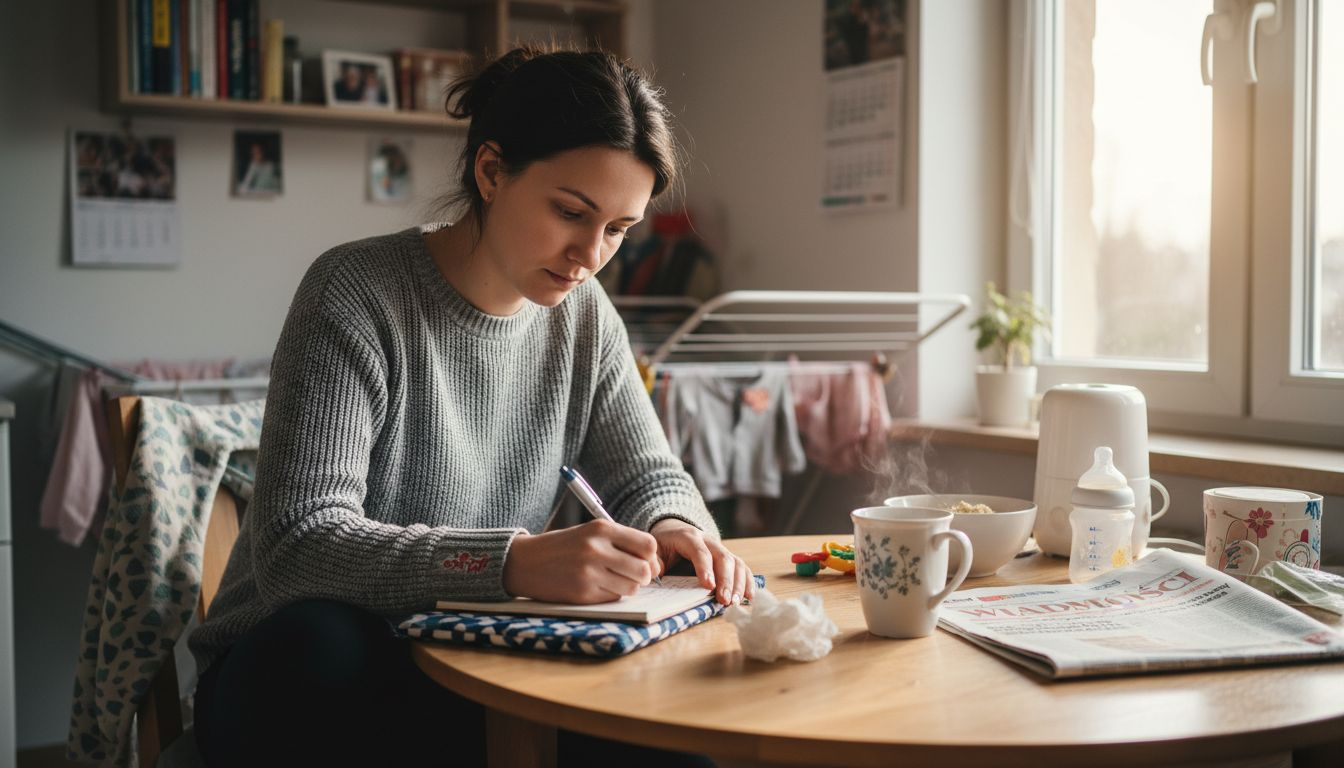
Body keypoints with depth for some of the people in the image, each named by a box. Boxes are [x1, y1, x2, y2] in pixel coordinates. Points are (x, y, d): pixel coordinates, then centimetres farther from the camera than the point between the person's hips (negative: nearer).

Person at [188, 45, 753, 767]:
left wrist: (674, 527, -15)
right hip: (301, 673, -2)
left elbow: (649, 475, 10)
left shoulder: (583, 314, 1)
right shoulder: (357, 294, -17)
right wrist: (514, 563, -39)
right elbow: (296, 546, -26)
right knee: (316, 638, -38)